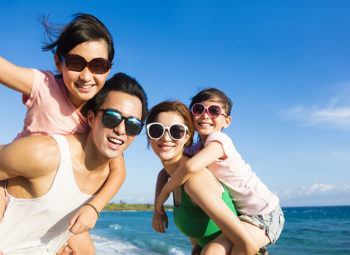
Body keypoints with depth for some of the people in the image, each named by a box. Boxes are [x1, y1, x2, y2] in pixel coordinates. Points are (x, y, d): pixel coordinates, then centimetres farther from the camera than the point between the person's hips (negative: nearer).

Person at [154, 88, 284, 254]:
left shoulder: (218, 140, -20)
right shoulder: (195, 149, 3)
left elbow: (191, 167, -37)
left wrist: (163, 195, -23)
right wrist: (158, 211, -3)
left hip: (264, 215, -8)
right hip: (241, 213, 8)